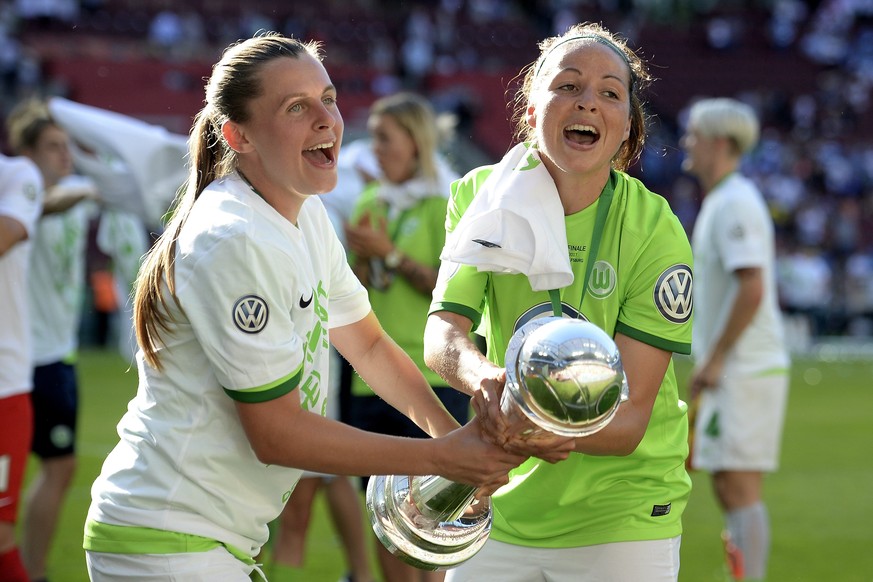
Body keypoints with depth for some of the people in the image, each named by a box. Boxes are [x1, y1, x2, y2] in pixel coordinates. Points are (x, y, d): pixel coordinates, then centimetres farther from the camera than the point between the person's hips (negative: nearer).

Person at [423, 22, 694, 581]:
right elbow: (442, 334, -13)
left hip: (621, 518, -3)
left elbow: (632, 417, -18)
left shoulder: (656, 234, -15)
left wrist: (562, 432, -39)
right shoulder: (479, 195, -4)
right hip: (503, 503, 3)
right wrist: (484, 378, -37)